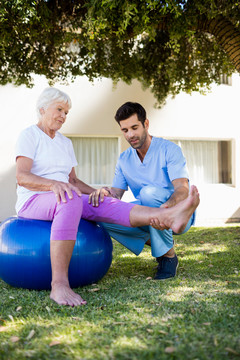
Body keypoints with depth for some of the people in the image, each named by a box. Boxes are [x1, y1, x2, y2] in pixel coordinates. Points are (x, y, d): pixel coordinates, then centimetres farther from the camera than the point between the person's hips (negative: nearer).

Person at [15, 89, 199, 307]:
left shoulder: (65, 143, 19)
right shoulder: (29, 135, -3)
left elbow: (73, 181, 20)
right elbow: (22, 177, -17)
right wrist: (53, 184, -35)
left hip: (60, 200, 7)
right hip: (33, 202, -6)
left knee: (106, 205, -21)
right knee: (71, 201, -40)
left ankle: (170, 217, -45)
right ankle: (59, 285, -48)